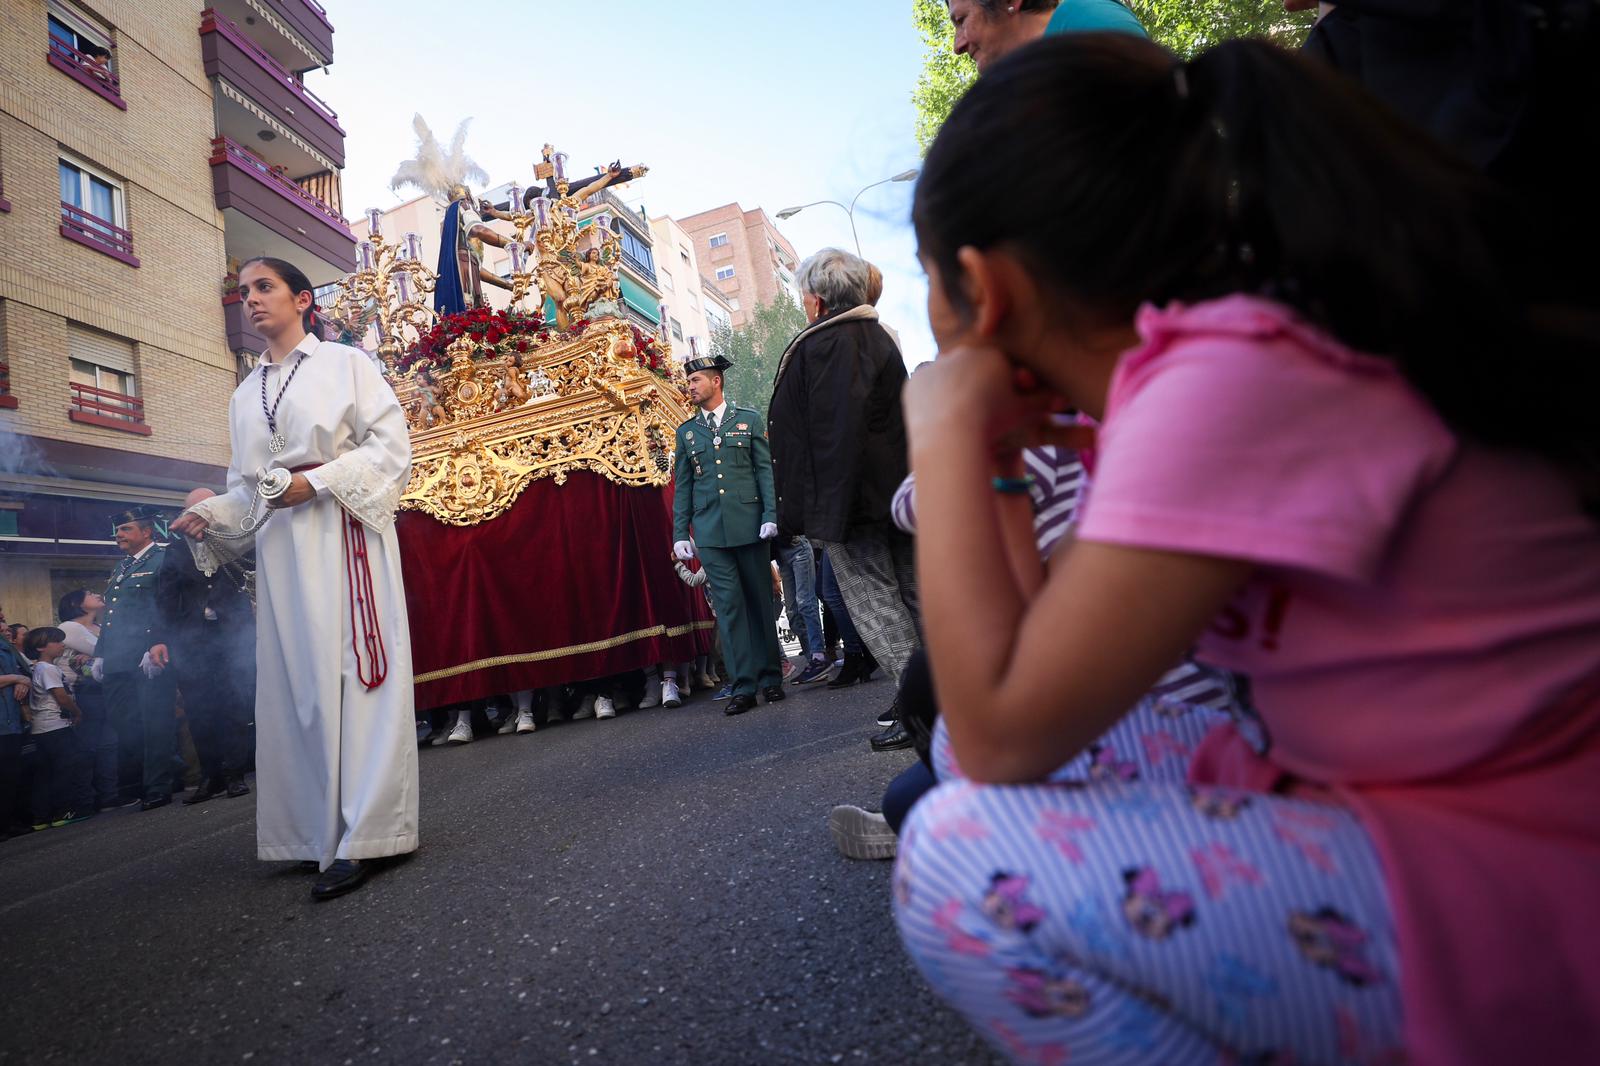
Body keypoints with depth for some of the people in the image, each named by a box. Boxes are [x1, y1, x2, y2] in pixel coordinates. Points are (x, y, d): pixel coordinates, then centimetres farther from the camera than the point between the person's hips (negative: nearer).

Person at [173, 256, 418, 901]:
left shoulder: (346, 363, 6)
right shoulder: (244, 396, 21)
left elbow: (392, 447, -4)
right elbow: (245, 487, 19)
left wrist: (317, 481, -14)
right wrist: (208, 516, -1)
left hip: (343, 533, -6)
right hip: (280, 545, 6)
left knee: (353, 673, -11)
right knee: (294, 684, 2)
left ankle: (367, 836, -10)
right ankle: (320, 832, 9)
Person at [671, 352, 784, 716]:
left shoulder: (749, 419, 9)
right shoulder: (686, 431, 14)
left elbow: (766, 468, 3)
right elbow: (682, 485, 13)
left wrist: (771, 515, -8)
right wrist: (680, 533, 6)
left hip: (748, 524, -1)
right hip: (709, 531, 1)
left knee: (760, 600, 4)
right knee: (729, 606, -2)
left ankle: (770, 678, 16)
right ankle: (742, 686, 1)